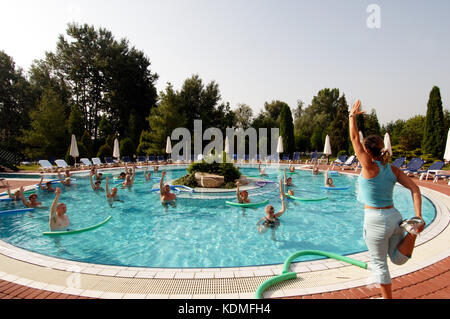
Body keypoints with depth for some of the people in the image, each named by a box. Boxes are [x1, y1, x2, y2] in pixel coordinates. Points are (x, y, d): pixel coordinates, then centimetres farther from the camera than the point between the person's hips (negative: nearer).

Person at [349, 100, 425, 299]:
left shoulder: (370, 167, -15)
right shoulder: (393, 170, 3)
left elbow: (354, 138, -10)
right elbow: (414, 188, -3)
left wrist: (352, 116, 0)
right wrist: (418, 216, -7)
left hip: (376, 220, -6)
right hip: (394, 216, 6)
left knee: (379, 264, 12)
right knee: (399, 259, 24)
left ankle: (387, 297, 24)